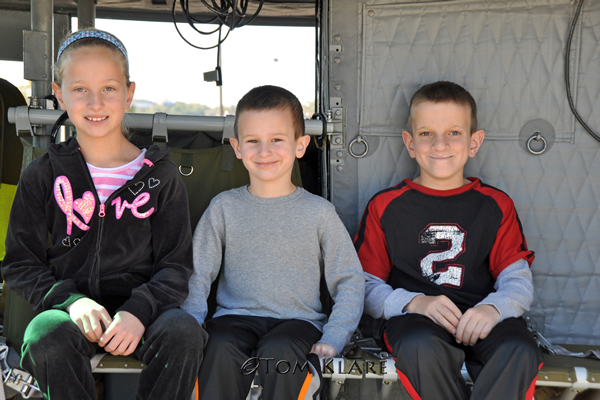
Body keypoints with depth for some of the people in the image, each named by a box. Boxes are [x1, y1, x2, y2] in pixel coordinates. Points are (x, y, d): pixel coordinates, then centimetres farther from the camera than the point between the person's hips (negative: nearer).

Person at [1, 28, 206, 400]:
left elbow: (176, 265, 5)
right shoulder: (43, 175, 8)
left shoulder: (161, 175, 6)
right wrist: (71, 300, -13)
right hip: (70, 308, 0)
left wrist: (139, 310, -16)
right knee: (47, 336, -33)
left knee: (184, 331, -31)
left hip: (141, 304, 0)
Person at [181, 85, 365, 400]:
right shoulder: (224, 208, 9)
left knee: (278, 353, -34)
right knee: (221, 349, -32)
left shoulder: (319, 212, 6)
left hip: (298, 319, -1)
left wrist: (332, 339, -7)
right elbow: (197, 275, 7)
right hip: (235, 317, 1)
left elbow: (349, 282, 6)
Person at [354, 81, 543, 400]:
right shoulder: (385, 206, 9)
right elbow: (366, 286, 4)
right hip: (414, 318, -1)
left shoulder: (495, 205, 13)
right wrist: (414, 302, -16)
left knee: (520, 353, -32)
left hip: (480, 321, 1)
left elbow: (519, 281, 6)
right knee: (420, 347, -36)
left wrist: (494, 307, -18)